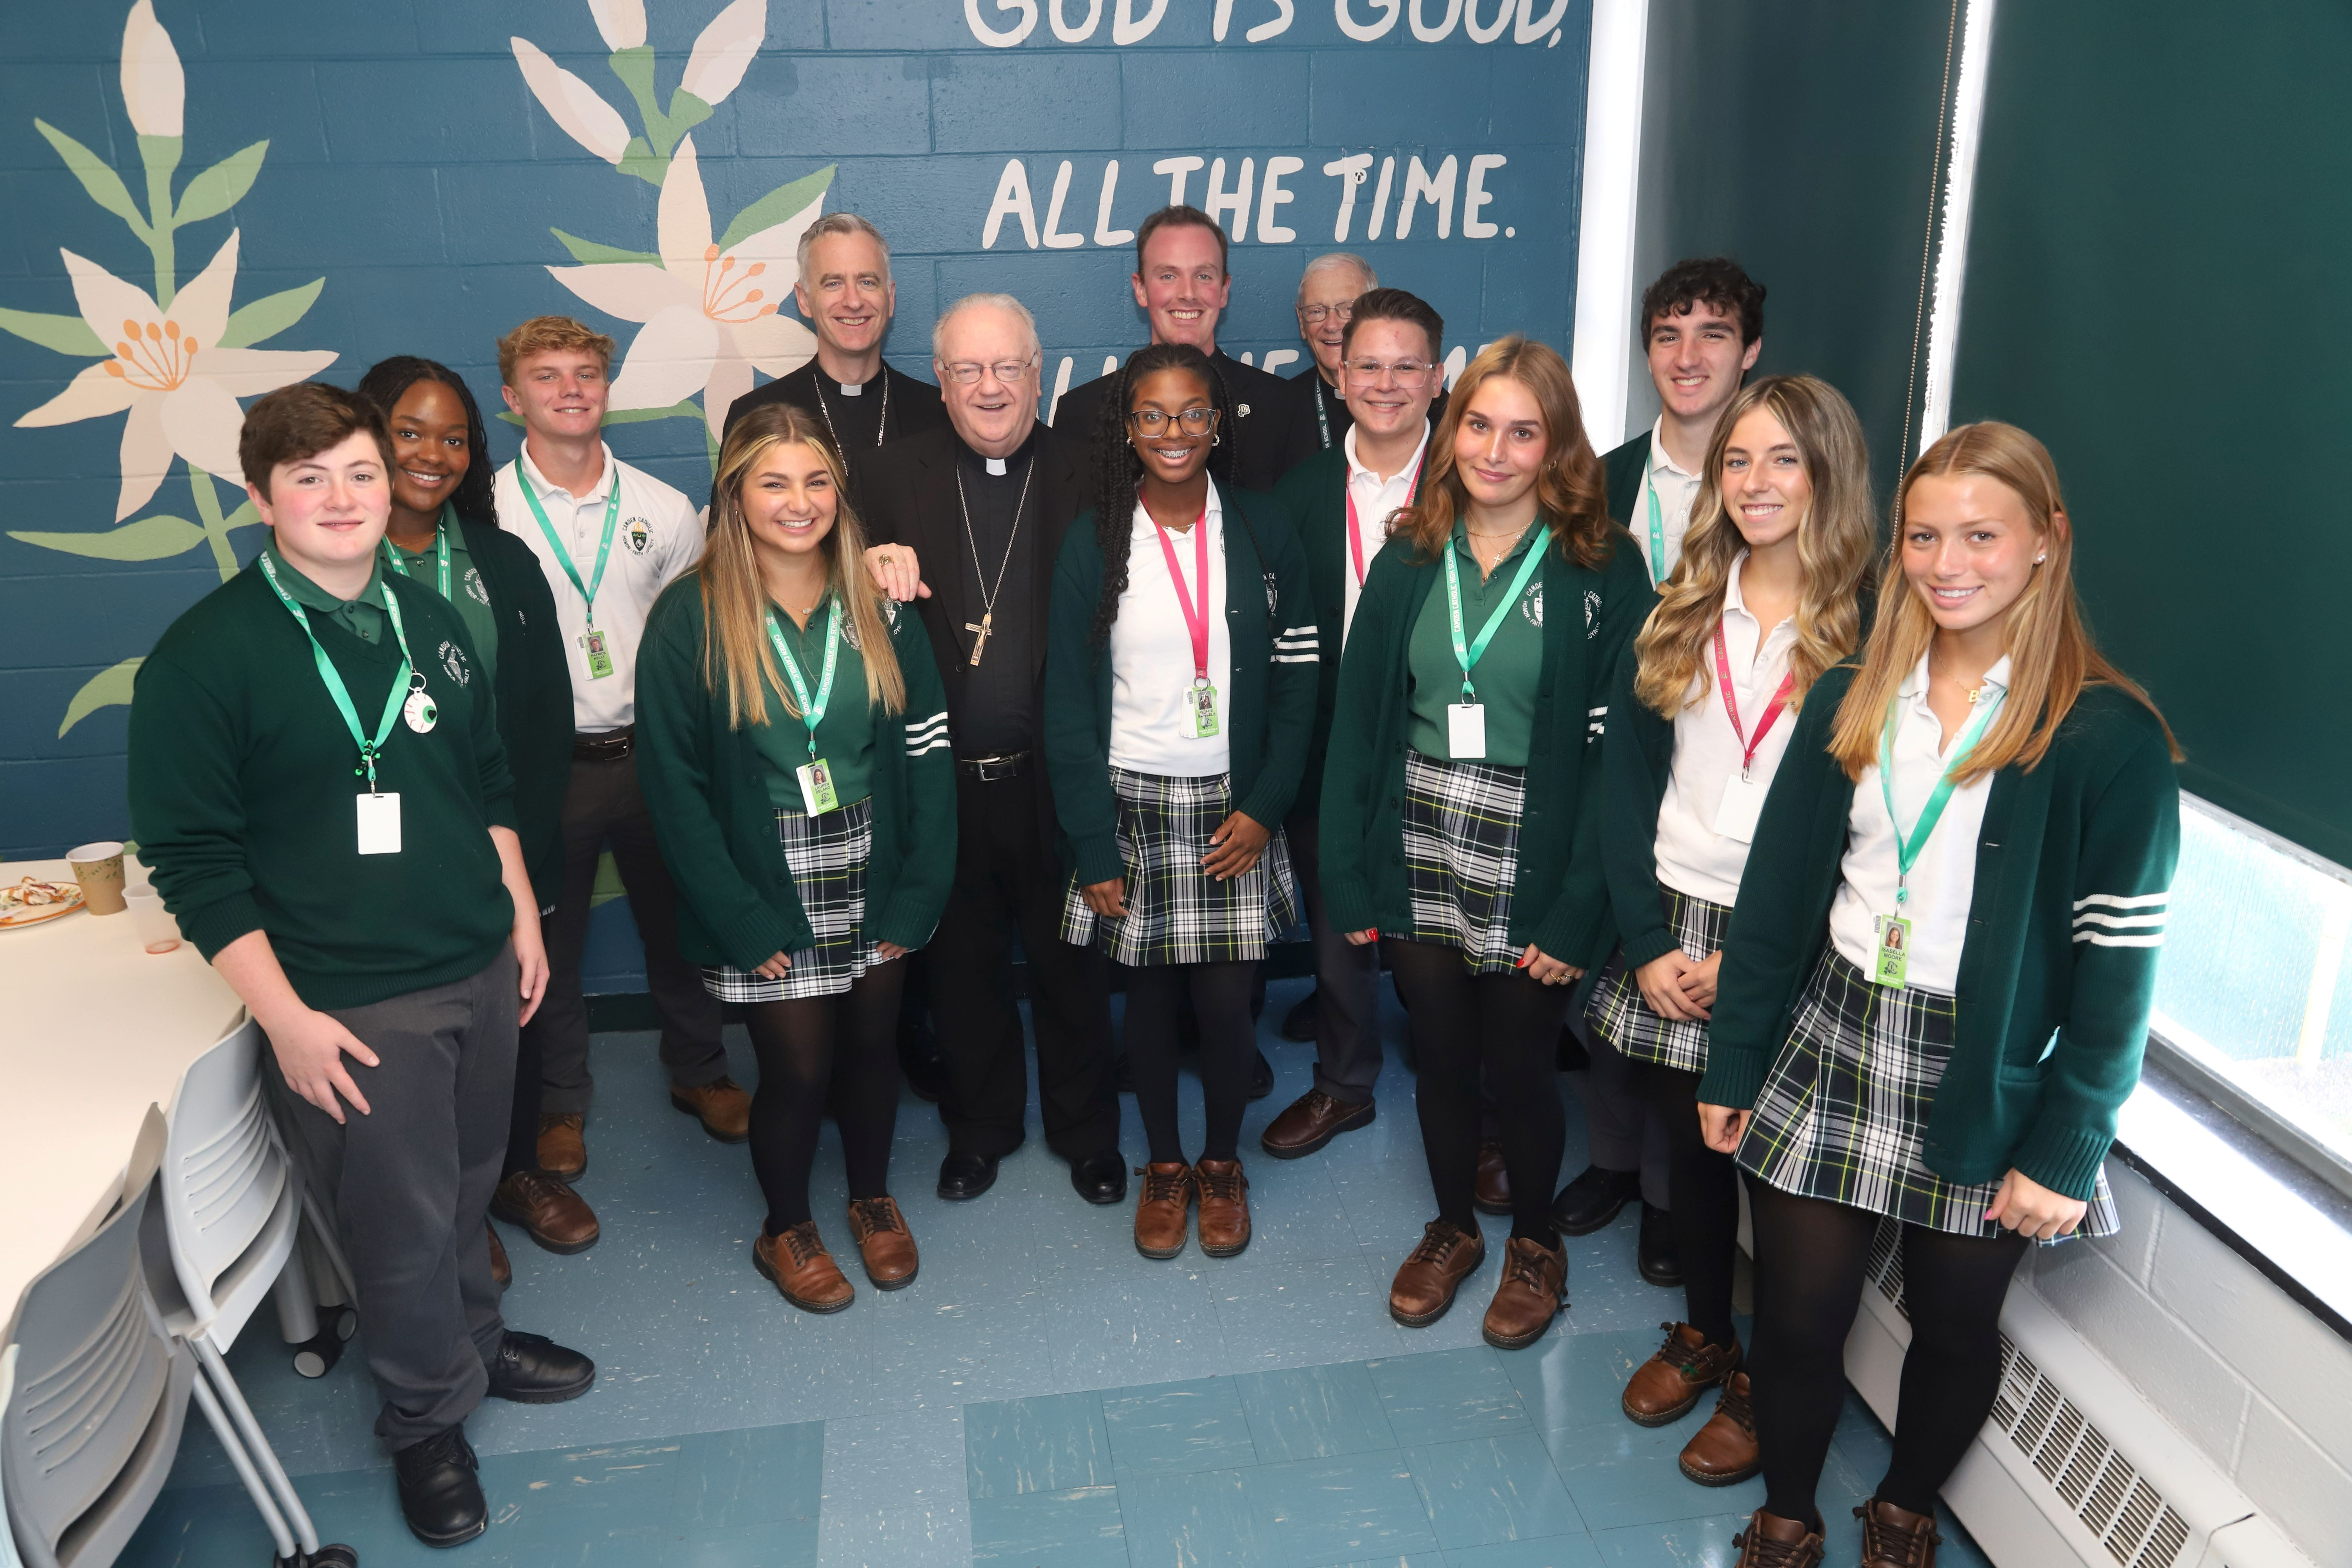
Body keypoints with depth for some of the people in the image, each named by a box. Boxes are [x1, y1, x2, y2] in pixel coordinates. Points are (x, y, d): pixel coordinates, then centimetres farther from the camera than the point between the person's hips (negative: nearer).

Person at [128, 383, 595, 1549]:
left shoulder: (430, 621, 6)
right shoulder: (205, 655, -12)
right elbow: (191, 858, -11)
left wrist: (522, 917, 14)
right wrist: (284, 1016, -14)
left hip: (478, 970, 5)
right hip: (346, 1007, -5)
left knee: (467, 1190, 20)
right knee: (401, 1226, 7)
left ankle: (475, 1343, 45)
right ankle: (426, 1419, 31)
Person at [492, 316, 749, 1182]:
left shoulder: (663, 509, 1)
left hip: (652, 750, 2)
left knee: (678, 919, 15)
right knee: (548, 939, 12)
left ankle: (698, 1070, 36)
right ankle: (560, 1098, 33)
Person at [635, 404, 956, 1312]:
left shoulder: (877, 604, 0)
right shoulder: (690, 616, -9)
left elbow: (927, 749, 0)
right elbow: (674, 784, -9)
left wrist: (919, 890, -7)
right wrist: (741, 919, -12)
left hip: (871, 882, 3)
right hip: (770, 894, -3)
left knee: (871, 1044, 15)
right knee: (798, 1067, 4)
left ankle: (873, 1197, 41)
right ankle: (785, 1230, 32)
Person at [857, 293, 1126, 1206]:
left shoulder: (1086, 474, -1)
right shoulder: (896, 480, 2)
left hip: (1056, 775, -1)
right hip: (945, 779, 1)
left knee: (1071, 964, 12)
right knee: (963, 966, 16)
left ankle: (1086, 1130, 32)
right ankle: (979, 1125, 36)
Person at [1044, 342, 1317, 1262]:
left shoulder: (1263, 532, -1)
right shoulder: (1092, 542, -4)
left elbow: (1296, 681, 2)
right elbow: (1069, 704, -3)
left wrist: (1264, 808, -7)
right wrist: (1093, 847, -7)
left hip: (1233, 806, 0)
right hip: (1131, 801, 0)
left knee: (1227, 1000, 2)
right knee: (1149, 995, 10)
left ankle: (1222, 1163, 28)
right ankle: (1164, 1165, 32)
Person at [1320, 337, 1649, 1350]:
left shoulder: (1600, 572, -8)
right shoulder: (1411, 561, 3)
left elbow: (1615, 750, -11)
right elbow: (1358, 722, 3)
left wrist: (1577, 910, -15)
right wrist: (1347, 878, 0)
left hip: (1528, 865, -3)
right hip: (1420, 858, 3)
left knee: (1517, 1067, 10)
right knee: (1441, 1059, 16)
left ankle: (1535, 1244, 37)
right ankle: (1452, 1228, 40)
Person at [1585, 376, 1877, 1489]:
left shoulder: (1871, 631, -8)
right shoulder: (1682, 614, 6)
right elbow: (1627, 778, 3)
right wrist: (1646, 942, -6)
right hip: (1671, 932, 4)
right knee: (1687, 1138, 16)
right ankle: (1702, 1334, 39)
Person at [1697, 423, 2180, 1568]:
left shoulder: (2109, 736, -11)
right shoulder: (1849, 702, 2)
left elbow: (2118, 962, -9)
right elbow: (1775, 893, 4)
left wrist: (2066, 1149, -10)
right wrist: (1731, 1066, 5)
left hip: (1987, 1080, -2)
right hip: (1828, 1048, 3)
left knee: (1956, 1324, 15)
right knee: (1797, 1315, 9)